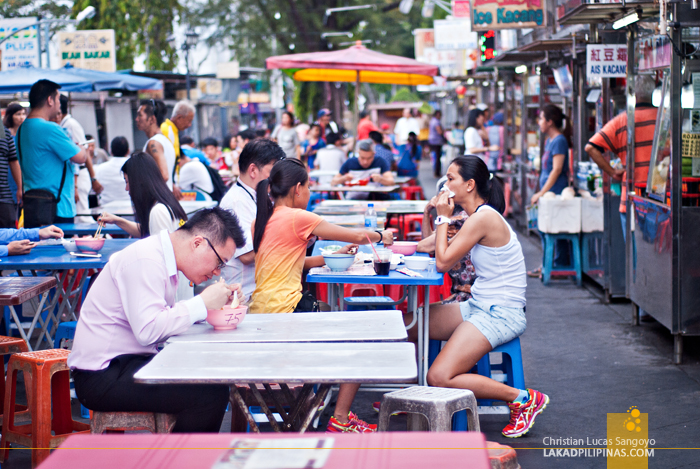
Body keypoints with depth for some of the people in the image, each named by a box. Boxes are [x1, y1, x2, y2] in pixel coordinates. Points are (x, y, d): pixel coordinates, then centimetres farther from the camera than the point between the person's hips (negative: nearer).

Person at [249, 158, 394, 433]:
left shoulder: (263, 219, 13)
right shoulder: (297, 218, -11)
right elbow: (357, 236, -5)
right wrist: (382, 235, 15)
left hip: (261, 312, 9)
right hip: (284, 311, -9)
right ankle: (340, 420, 3)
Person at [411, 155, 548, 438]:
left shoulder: (483, 218, -18)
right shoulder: (479, 215, 13)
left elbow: (443, 263, -15)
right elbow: (429, 248, 17)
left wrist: (443, 217, -7)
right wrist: (433, 214, 6)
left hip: (501, 315, -10)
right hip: (479, 307, 10)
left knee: (439, 378, -19)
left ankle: (523, 399, -9)